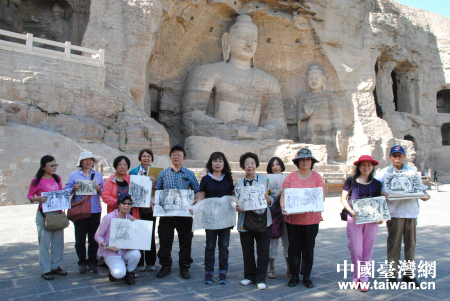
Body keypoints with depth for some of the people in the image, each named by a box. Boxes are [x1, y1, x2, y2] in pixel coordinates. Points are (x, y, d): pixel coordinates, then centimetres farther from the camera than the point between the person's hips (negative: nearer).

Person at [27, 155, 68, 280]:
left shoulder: (57, 178, 9)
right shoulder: (36, 181, -6)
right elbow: (29, 196, -2)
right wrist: (37, 198, -21)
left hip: (58, 213, 5)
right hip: (44, 214, -5)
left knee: (58, 241, 10)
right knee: (44, 242, 0)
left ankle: (56, 266, 23)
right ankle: (45, 270, 11)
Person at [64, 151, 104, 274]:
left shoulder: (98, 175, 12)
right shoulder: (74, 175, 7)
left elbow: (104, 192, 12)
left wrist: (99, 189, -9)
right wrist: (73, 189, -16)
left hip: (95, 210, 1)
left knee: (94, 238, 5)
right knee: (80, 238, 3)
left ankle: (92, 262, 18)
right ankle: (82, 263, 15)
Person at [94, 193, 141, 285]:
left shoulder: (130, 218, 1)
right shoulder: (109, 217, -13)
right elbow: (97, 236, -9)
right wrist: (106, 246, -24)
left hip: (125, 251, 4)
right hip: (110, 253, -4)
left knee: (136, 254, -30)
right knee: (119, 273, -28)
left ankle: (129, 272, 3)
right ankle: (113, 270, 12)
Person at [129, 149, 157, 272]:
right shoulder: (134, 171, 5)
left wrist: (155, 181, -14)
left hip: (151, 207, 1)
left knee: (151, 234, 6)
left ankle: (151, 263, 17)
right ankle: (139, 263, 13)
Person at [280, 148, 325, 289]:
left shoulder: (317, 177, 3)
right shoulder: (290, 177, 3)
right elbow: (284, 195, -1)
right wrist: (283, 207, -20)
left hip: (311, 218, 0)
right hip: (293, 218, 0)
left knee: (308, 248, 9)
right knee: (294, 248, 7)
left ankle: (307, 276, 24)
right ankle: (294, 276, 21)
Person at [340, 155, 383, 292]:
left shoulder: (376, 183, 8)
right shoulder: (351, 181, 3)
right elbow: (343, 199, 3)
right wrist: (351, 211, -13)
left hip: (371, 219, 2)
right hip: (354, 219, -2)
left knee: (367, 250, 6)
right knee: (356, 250, 0)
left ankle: (364, 279, 19)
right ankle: (357, 276, 22)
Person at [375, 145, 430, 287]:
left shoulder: (412, 171, 14)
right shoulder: (384, 173, 4)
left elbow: (420, 187, 15)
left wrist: (424, 195, -6)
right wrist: (384, 195, -22)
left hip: (411, 211, 3)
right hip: (394, 212, -3)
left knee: (411, 243, 8)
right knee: (394, 244, -1)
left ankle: (408, 274, 21)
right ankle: (393, 274, 9)